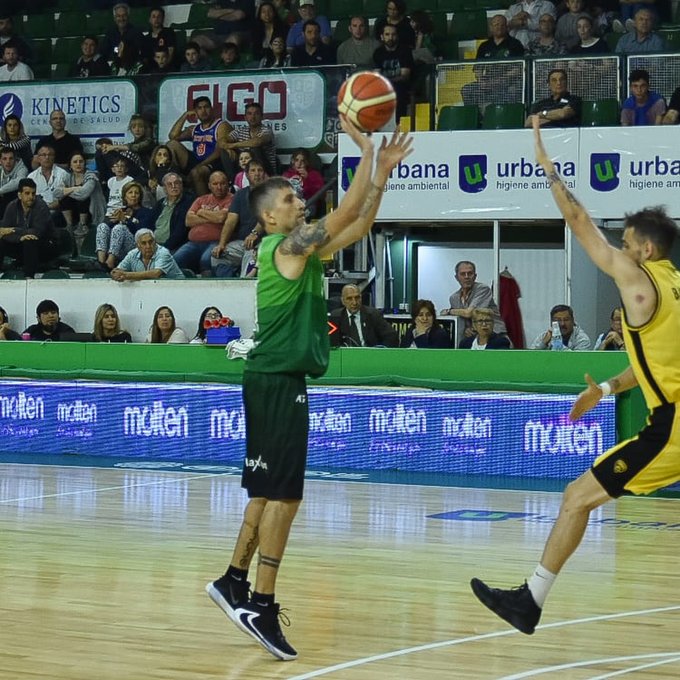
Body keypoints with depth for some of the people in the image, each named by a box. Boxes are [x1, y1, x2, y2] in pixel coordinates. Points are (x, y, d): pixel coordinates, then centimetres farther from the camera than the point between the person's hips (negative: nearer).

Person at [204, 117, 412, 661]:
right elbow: (348, 211, -20)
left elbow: (359, 226, 16)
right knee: (283, 494, -11)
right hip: (276, 380, -10)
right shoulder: (285, 246, -13)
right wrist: (365, 150, -15)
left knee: (271, 490, 16)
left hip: (282, 380, 10)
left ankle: (234, 581, 24)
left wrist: (384, 170, 9)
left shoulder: (305, 250, 14)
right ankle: (261, 605, -11)